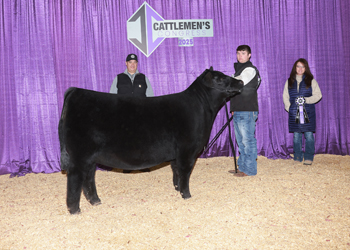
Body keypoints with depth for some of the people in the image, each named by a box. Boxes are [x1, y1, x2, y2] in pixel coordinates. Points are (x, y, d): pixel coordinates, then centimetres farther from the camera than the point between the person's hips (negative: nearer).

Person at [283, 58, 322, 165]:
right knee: (296, 135, 3)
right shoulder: (289, 81, 14)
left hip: (308, 112, -2)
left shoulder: (311, 81, 7)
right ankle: (297, 157, 12)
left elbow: (318, 95, 3)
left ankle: (308, 157, 5)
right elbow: (285, 96, 13)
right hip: (294, 112, 2)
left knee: (309, 135, -4)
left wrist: (306, 100, -11)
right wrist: (288, 107, -2)